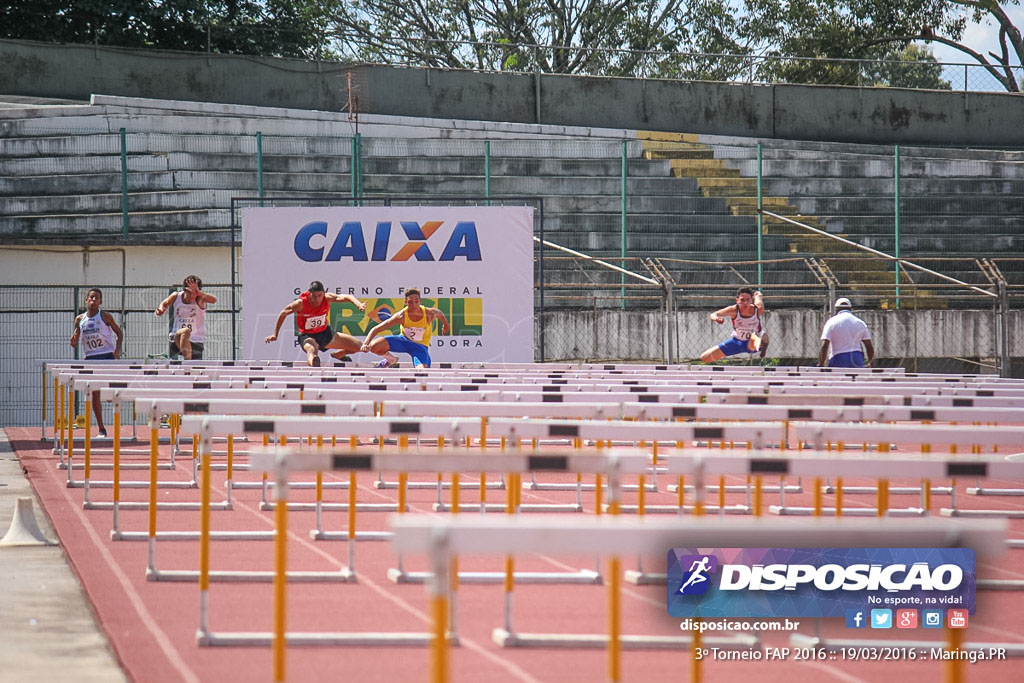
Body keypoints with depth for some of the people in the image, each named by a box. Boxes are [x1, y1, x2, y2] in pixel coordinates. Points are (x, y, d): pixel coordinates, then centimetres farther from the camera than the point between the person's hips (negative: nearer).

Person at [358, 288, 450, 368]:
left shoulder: (429, 314, -24)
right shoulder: (402, 316, -25)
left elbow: (439, 314, 4)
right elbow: (376, 329, -24)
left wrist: (445, 324, 25)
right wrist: (365, 344, -39)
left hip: (420, 346, -1)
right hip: (404, 340, 1)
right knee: (373, 346, -23)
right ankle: (390, 359, 11)